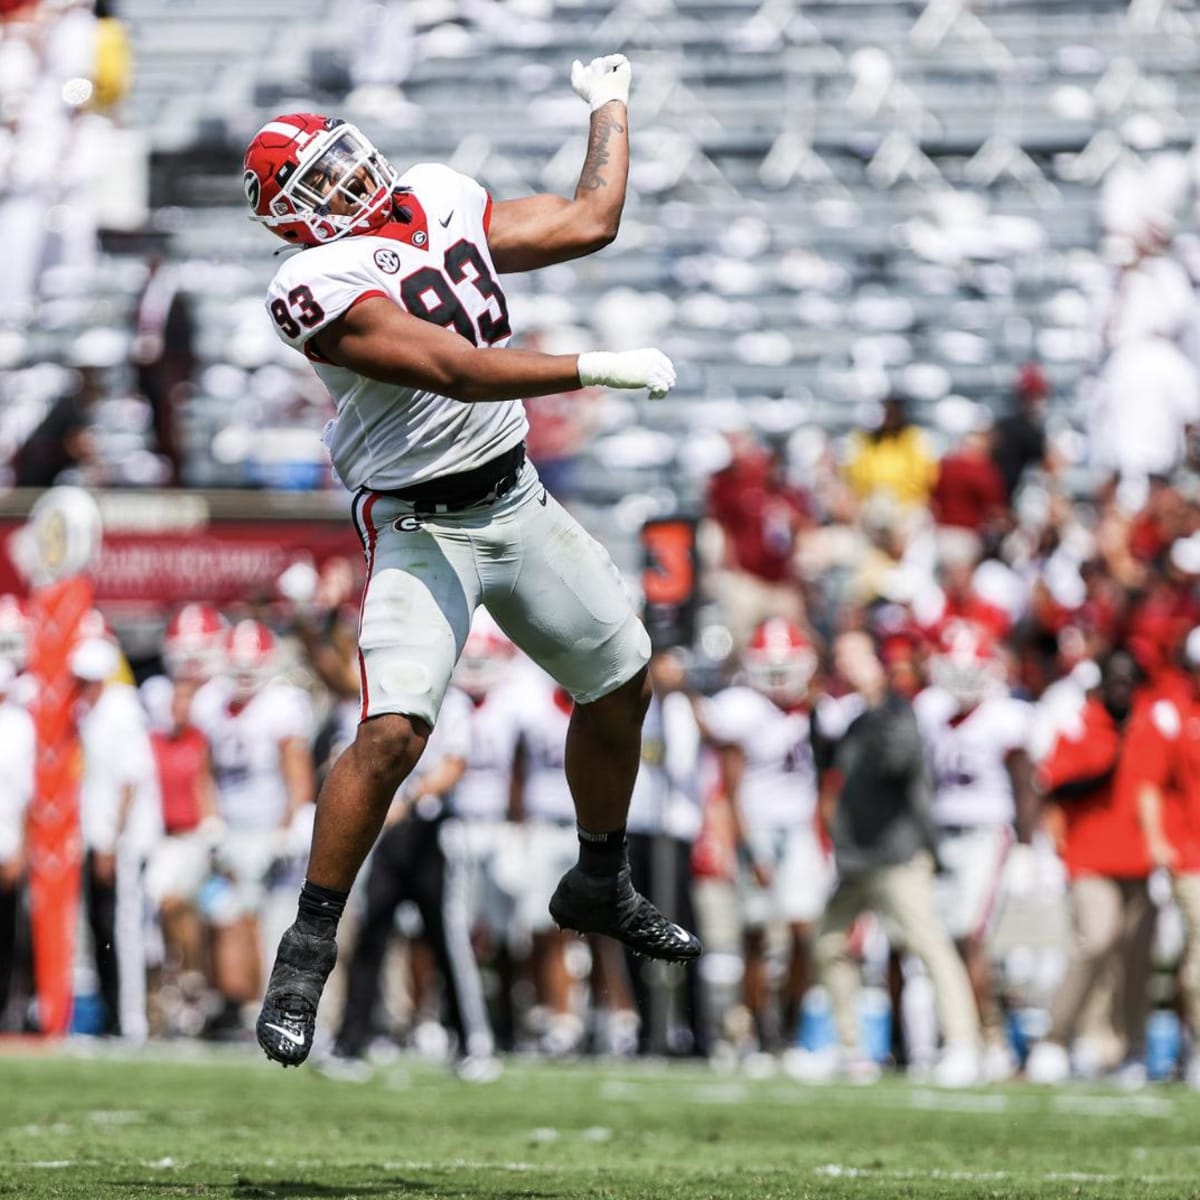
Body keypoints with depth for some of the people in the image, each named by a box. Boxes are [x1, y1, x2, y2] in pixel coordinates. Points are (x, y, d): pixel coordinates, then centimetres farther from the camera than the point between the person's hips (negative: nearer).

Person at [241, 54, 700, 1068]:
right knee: (393, 732, -22)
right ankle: (307, 952, -9)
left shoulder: (438, 205, 3)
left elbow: (590, 223, 12)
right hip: (423, 533, -7)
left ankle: (600, 887, 38)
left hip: (517, 500, 8)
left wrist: (610, 103, 18)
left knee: (622, 683, 16)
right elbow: (459, 371, -27)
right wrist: (600, 369, -28)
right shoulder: (322, 287, -20)